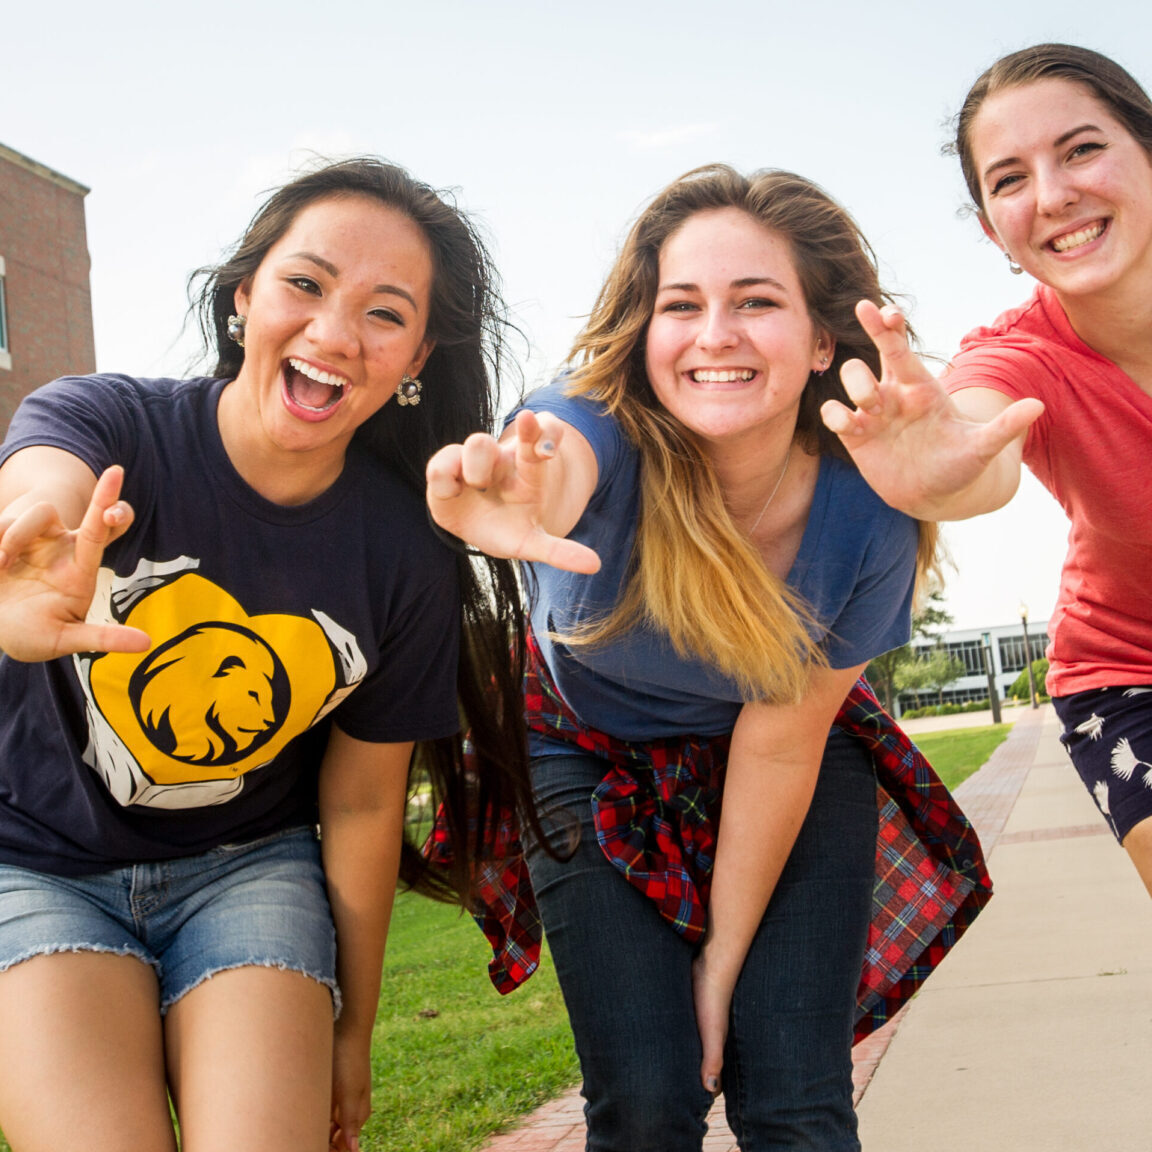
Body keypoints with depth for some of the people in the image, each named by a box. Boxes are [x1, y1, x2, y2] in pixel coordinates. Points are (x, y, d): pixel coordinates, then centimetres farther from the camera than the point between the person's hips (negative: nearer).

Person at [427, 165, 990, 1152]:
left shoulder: (870, 514, -26)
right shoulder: (603, 431, -31)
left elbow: (780, 745, -18)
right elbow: (557, 459, -58)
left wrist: (724, 958, -11)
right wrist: (508, 495, -82)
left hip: (794, 776, 1)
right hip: (593, 760, 0)